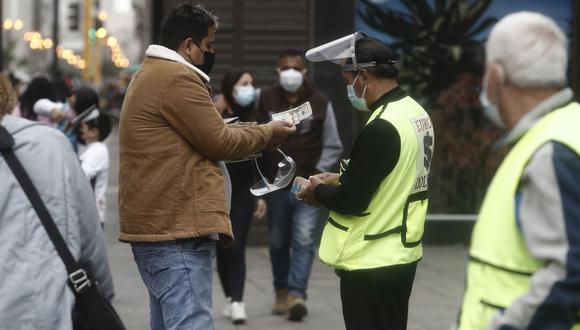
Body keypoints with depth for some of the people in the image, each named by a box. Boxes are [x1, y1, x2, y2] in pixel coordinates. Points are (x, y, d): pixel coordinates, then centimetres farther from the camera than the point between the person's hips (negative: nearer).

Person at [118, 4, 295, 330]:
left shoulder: (152, 74, 21)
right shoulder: (177, 78, -13)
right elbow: (219, 142, -11)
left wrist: (260, 134, 17)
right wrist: (269, 133, 5)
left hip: (155, 223, 11)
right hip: (177, 227, -11)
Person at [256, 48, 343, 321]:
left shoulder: (320, 103, 0)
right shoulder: (265, 100, 1)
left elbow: (333, 147, 5)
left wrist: (318, 173, -5)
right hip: (276, 186, 2)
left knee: (304, 242, -11)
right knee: (278, 243, 12)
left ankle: (296, 294, -13)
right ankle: (281, 292, 26)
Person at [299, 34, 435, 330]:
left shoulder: (381, 128, -23)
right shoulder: (416, 112, 6)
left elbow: (351, 202, -21)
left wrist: (319, 191, -2)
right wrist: (340, 180, 12)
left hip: (371, 262, -9)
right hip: (401, 253, 9)